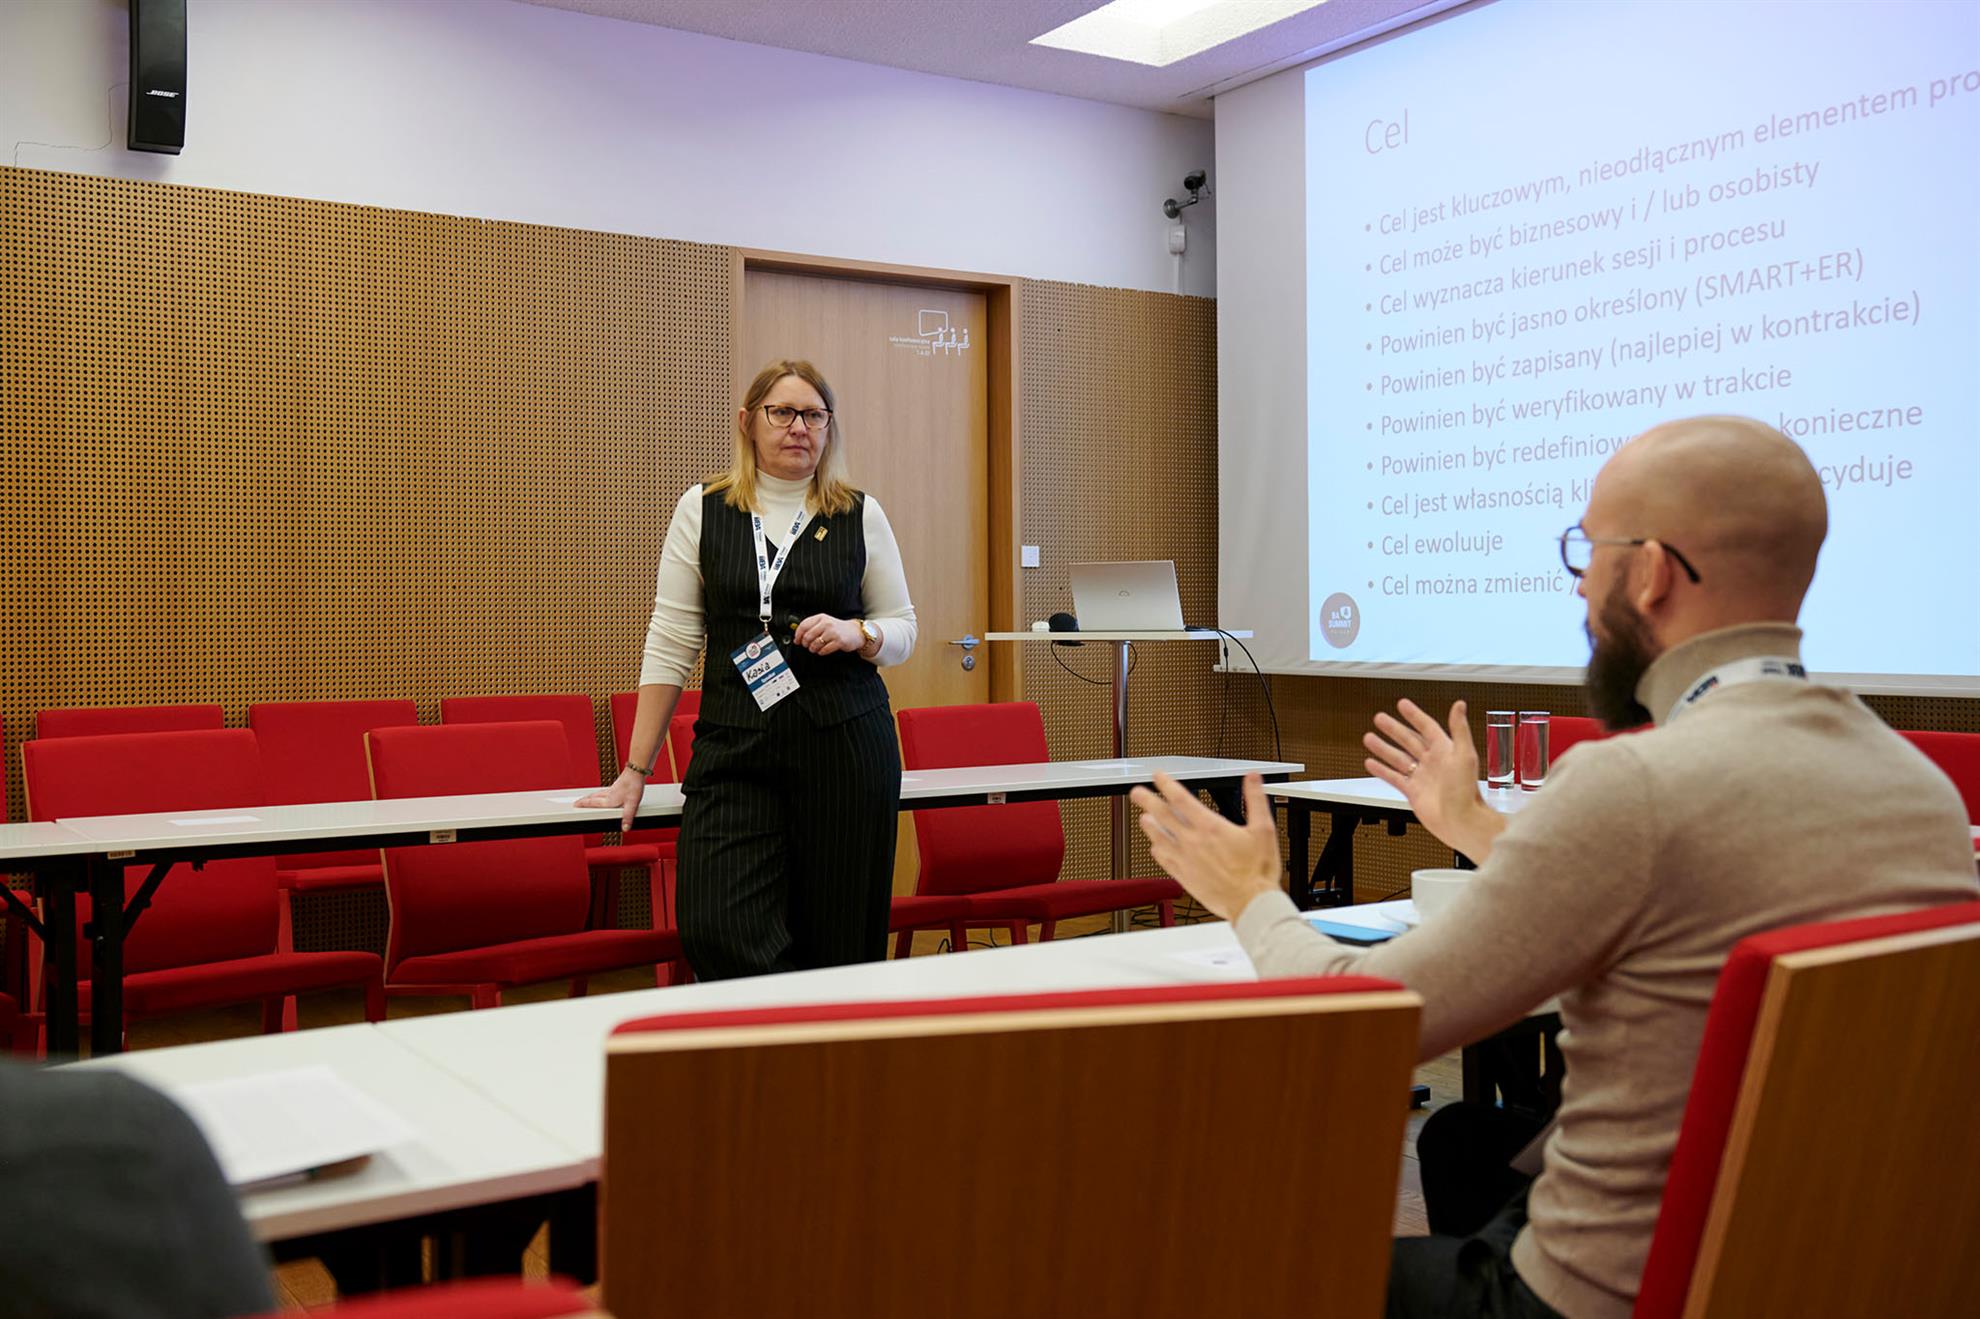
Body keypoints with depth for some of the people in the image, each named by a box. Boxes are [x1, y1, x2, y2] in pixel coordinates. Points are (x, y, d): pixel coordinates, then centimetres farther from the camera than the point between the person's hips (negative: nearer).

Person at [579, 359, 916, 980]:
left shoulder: (861, 515, 7)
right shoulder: (701, 510, 6)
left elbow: (902, 630, 13)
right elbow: (670, 644, 5)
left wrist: (856, 634, -10)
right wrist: (635, 770, 3)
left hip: (846, 744, 0)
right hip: (734, 748, 0)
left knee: (840, 943, 2)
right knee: (717, 931, -15)